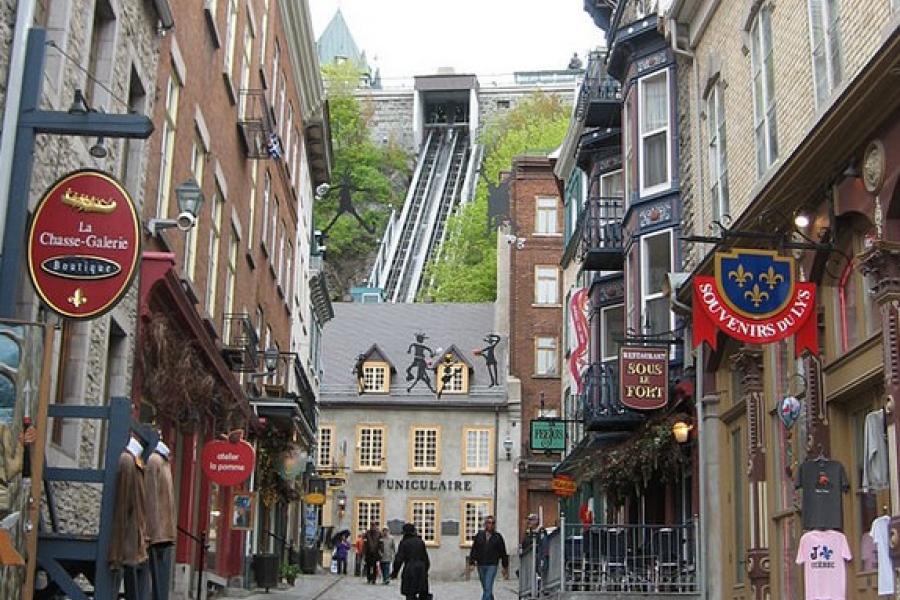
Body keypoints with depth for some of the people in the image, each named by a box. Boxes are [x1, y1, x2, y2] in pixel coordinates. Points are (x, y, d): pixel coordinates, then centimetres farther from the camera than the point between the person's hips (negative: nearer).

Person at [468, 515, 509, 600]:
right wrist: (471, 562, 1)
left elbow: (503, 553, 6)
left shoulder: (498, 537, 1)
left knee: (488, 589, -13)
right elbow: (474, 549, 7)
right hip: (480, 565, 3)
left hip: (492, 566, -3)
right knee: (486, 589, 13)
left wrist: (505, 567, 8)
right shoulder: (479, 535, 4)